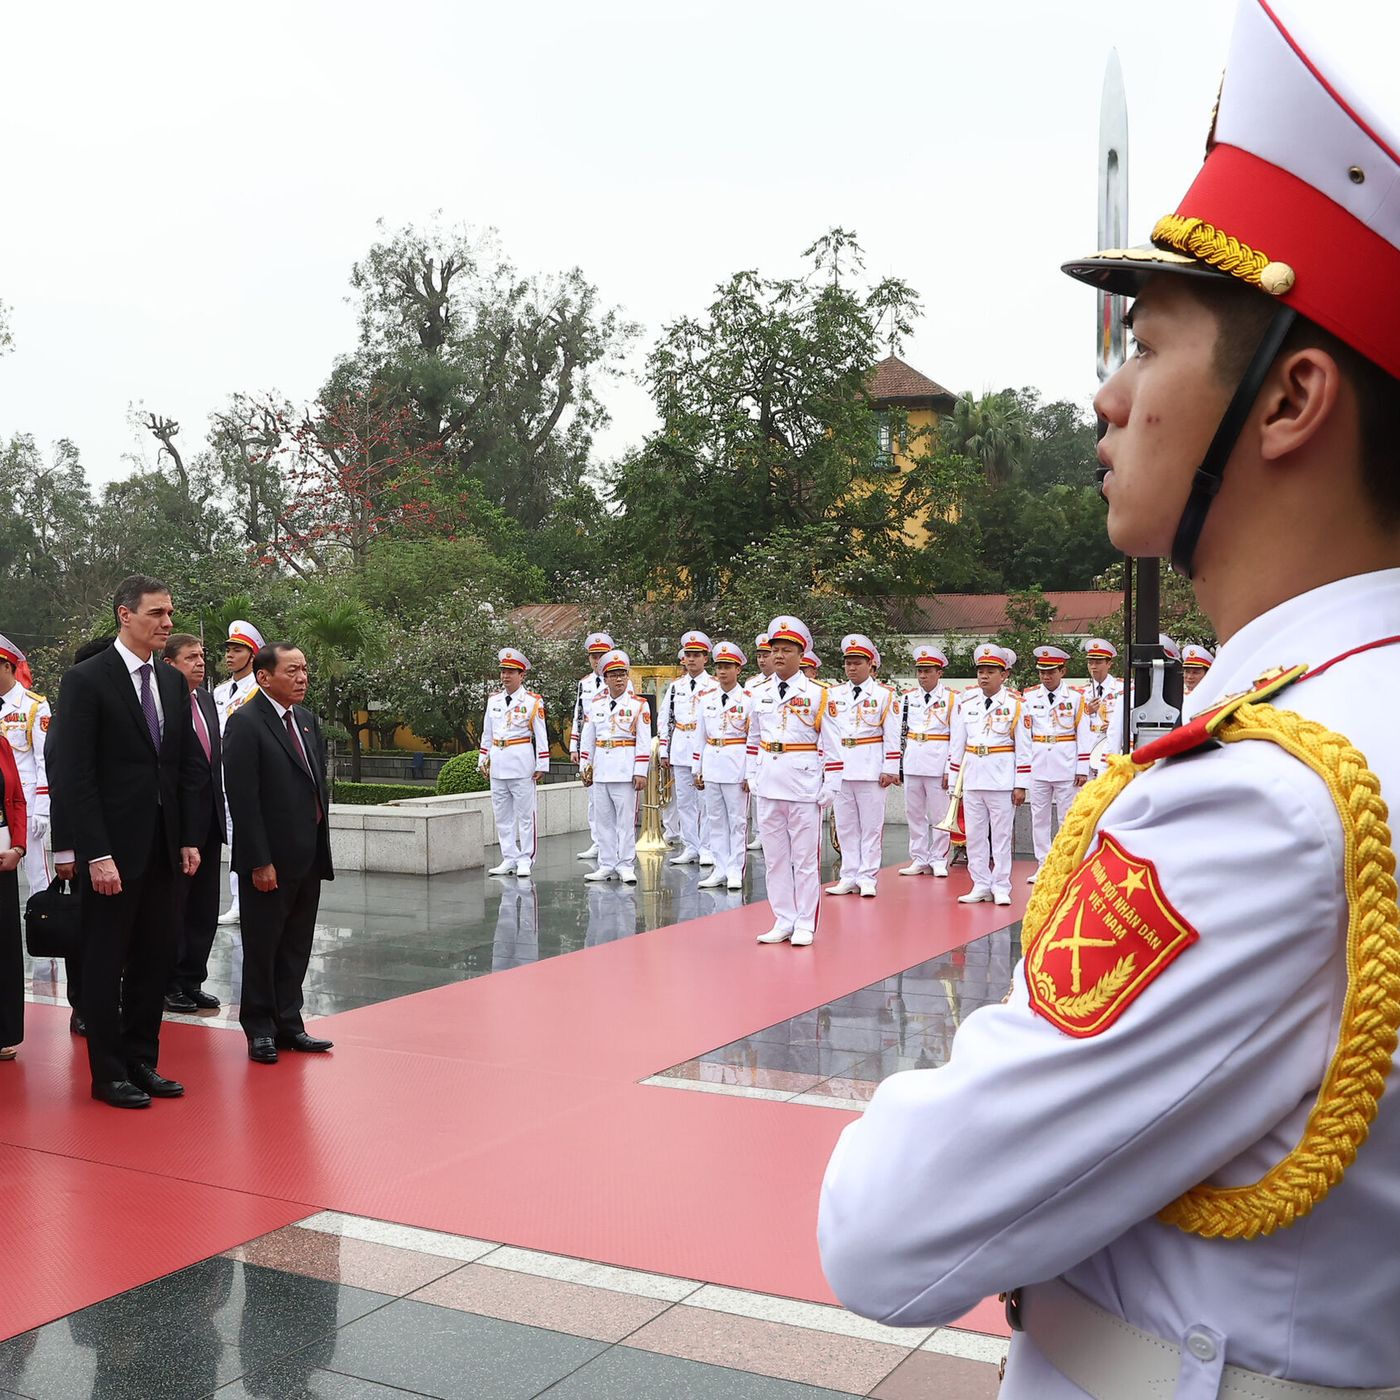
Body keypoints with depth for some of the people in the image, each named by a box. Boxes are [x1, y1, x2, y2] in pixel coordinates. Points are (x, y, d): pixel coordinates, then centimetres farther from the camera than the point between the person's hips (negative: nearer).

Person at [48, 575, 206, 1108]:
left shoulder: (173, 683, 10)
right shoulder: (86, 680, -9)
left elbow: (191, 766, 13)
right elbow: (75, 775, -13)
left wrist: (191, 839, 6)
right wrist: (96, 853, -18)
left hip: (163, 846, 6)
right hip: (112, 847, -6)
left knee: (155, 958, 11)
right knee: (105, 961, 5)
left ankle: (142, 1062, 23)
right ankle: (108, 1074, 16)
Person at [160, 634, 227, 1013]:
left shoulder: (207, 700, 13)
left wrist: (219, 809, 13)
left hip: (209, 821, 8)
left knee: (204, 907, 12)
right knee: (172, 904, 3)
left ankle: (192, 981, 22)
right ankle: (169, 985, 14)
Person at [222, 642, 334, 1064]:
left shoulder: (307, 719, 12)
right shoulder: (245, 723, -13)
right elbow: (242, 797, -17)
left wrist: (321, 847, 12)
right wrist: (259, 862, -20)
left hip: (308, 857, 7)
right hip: (270, 862, -7)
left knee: (296, 948, 14)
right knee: (262, 948, 6)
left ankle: (288, 1023, 24)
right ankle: (260, 1029, 18)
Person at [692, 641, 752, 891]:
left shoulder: (748, 700, -3)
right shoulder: (707, 699, 9)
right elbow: (699, 736, 12)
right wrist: (696, 770, 9)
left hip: (737, 766, -4)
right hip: (710, 765, 4)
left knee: (737, 819, 0)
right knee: (715, 819, 8)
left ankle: (735, 871, 6)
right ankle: (720, 869, 15)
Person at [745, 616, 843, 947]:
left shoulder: (817, 695, -5)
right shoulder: (761, 695, 10)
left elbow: (831, 745, -5)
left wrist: (830, 788, -8)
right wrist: (751, 775, 12)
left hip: (804, 787, -5)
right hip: (769, 787, 5)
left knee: (805, 857, 2)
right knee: (774, 857, 10)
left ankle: (805, 925, 10)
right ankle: (783, 921, 19)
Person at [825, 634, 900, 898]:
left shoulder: (884, 695, 0)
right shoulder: (834, 694, 10)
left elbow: (892, 735, -2)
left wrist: (890, 770, -7)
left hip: (871, 768, -4)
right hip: (840, 768, 4)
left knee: (871, 825, 1)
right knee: (846, 825, 8)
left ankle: (867, 878, 7)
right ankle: (849, 877, 15)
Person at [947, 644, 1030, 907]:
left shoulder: (1014, 705, -3)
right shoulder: (965, 703, 6)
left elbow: (1023, 748, -3)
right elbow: (956, 743, 9)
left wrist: (1021, 785, -6)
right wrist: (952, 777, 8)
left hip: (1002, 779, -3)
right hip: (972, 777, 4)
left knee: (1001, 835, 3)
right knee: (974, 835, 7)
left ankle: (1001, 887, 11)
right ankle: (981, 886, 16)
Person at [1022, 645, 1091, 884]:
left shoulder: (1075, 698, 1)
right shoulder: (1029, 697, 5)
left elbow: (1083, 735, 1)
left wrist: (1083, 770, -4)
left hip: (1066, 766, -2)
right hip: (1038, 766, 2)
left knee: (1068, 817, 3)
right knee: (1039, 817, 7)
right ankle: (1042, 865, 16)